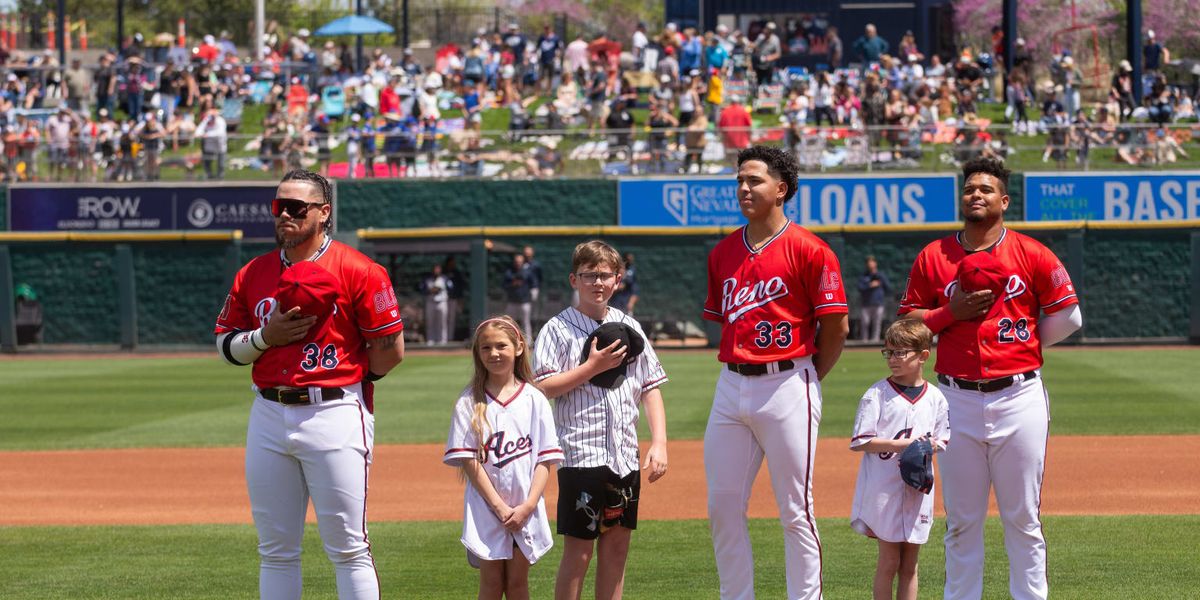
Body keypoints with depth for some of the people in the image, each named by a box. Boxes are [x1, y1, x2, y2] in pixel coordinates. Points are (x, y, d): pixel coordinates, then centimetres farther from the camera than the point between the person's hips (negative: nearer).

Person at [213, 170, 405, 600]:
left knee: (347, 547, -4)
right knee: (275, 550, 9)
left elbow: (391, 348, -4)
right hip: (269, 415, 5)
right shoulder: (252, 274, 10)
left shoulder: (358, 270, -5)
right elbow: (226, 345, 13)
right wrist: (267, 336, -5)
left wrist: (350, 383, 3)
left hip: (335, 414, -5)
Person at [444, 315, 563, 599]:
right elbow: (468, 460, -5)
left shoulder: (534, 400, 3)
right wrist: (500, 506, -13)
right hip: (486, 507, -1)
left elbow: (545, 459, 1)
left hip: (526, 509, 1)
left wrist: (528, 505, -12)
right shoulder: (470, 402, -1)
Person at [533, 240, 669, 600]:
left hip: (625, 455, 5)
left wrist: (659, 442, 2)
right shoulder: (559, 329, -3)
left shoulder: (628, 327, 11)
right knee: (578, 551, -4)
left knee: (617, 545, 9)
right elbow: (542, 389, -12)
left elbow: (651, 388, 11)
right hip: (581, 454, -5)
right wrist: (592, 367, -15)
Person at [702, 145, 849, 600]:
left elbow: (836, 327, -6)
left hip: (787, 386, -6)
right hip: (731, 386, 6)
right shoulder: (724, 253, 12)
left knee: (795, 510, -2)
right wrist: (739, 367, 13)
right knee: (723, 506, 6)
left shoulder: (808, 250, -7)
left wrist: (807, 379, 2)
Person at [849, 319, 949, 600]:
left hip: (918, 490, 3)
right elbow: (859, 442, -8)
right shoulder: (877, 394, -4)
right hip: (883, 489, -3)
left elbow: (942, 441, 11)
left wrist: (930, 446, -12)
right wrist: (900, 444, -18)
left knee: (910, 564, 8)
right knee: (889, 561, 0)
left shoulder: (935, 397, 6)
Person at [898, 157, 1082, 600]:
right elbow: (908, 322, 8)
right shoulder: (933, 257, 7)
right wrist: (952, 313, -7)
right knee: (961, 519, 7)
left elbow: (1068, 317, 5)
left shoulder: (1032, 256, 2)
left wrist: (1021, 344, 5)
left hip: (1018, 398, -2)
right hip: (957, 401, 2)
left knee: (1022, 517, 2)